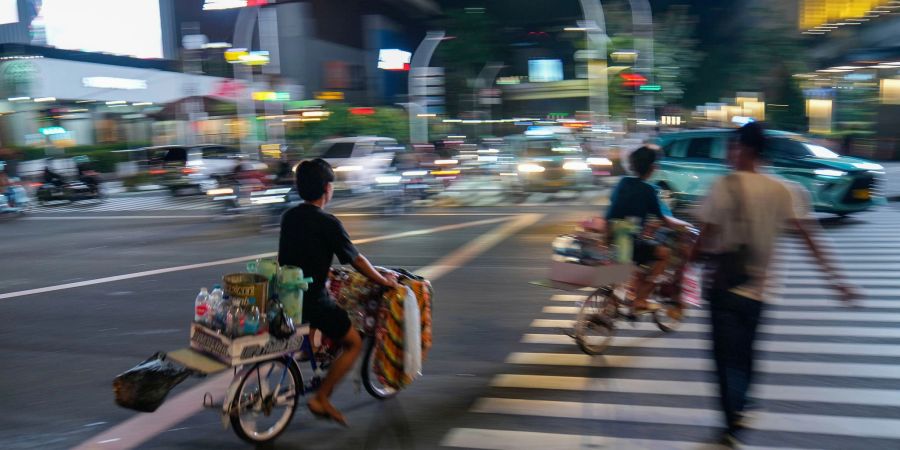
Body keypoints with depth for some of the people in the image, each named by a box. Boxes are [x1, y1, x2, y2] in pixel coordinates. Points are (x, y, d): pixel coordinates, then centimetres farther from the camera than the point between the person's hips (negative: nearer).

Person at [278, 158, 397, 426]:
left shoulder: (289, 217, 6)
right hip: (312, 300, -8)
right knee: (354, 344, 8)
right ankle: (321, 399, 6)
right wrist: (384, 281, 7)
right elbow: (357, 261, -7)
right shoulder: (328, 223, -16)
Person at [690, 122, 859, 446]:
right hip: (758, 288, 5)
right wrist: (836, 280, -2)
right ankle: (738, 408, 39)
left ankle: (733, 425, 2)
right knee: (745, 353, 23)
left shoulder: (725, 186, -14)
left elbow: (703, 240, -14)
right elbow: (808, 239, -4)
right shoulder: (782, 190, 0)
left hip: (724, 285, -5)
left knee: (728, 358, 3)